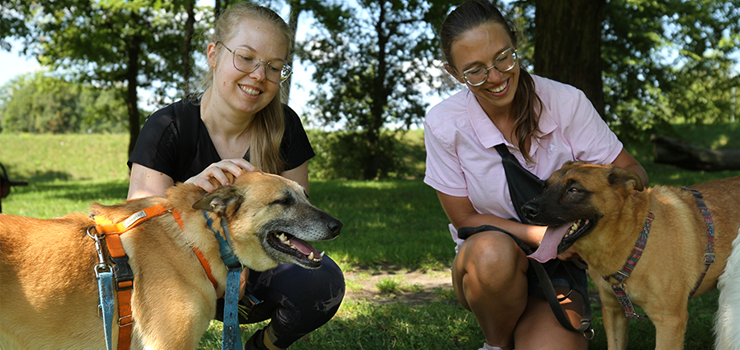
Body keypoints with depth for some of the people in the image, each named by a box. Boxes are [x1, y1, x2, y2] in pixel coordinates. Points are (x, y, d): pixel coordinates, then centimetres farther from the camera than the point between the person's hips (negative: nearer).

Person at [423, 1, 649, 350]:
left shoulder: (567, 102, -13)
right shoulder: (443, 123, -13)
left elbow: (633, 173, -6)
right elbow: (464, 218, -8)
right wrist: (539, 235, -23)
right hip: (484, 265, 0)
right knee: (492, 250, -36)